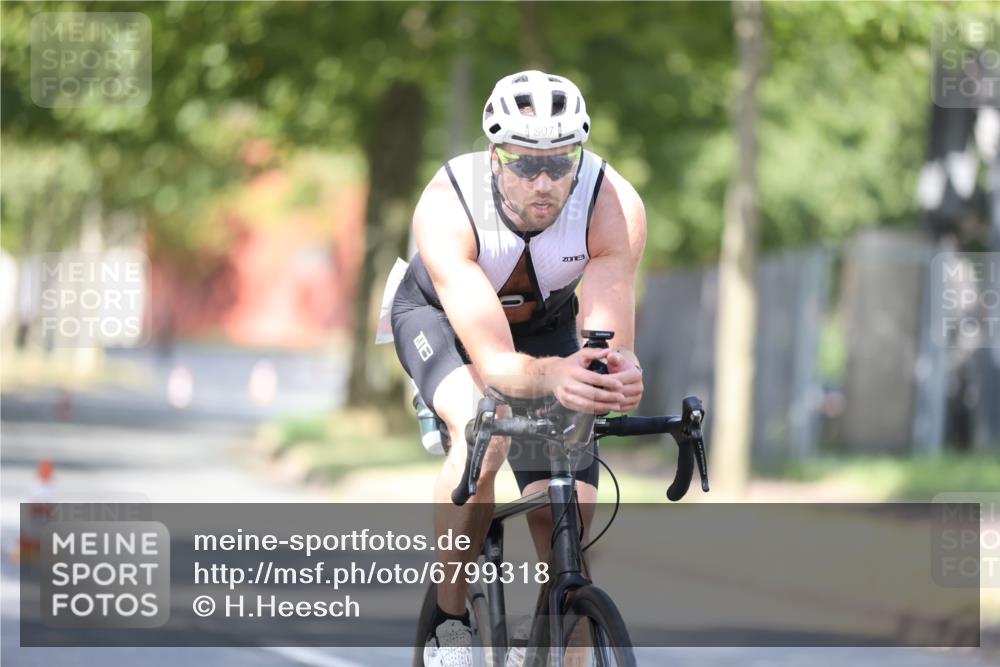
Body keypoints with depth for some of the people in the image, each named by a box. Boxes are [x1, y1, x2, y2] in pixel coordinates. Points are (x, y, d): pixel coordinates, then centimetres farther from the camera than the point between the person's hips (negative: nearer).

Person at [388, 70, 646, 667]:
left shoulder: (615, 207, -34)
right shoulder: (447, 208, -39)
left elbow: (610, 343, -37)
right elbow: (494, 363, -45)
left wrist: (619, 377, -60)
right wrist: (552, 376, -67)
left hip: (545, 326, 2)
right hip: (439, 316, -2)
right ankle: (449, 619, -17)